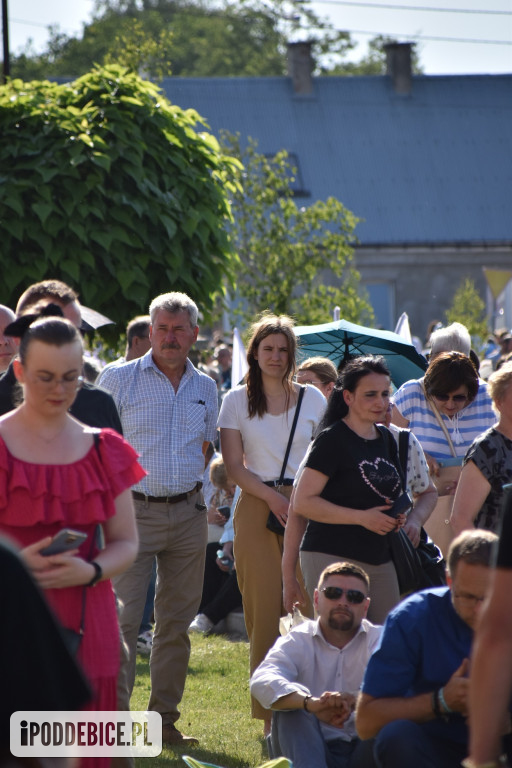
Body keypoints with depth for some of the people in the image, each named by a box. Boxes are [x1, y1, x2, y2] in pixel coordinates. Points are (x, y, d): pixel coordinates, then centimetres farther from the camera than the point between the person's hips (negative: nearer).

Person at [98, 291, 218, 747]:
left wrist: (187, 487, 11)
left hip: (188, 514, 5)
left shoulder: (205, 388, 11)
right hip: (133, 511, -5)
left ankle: (164, 719, 15)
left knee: (177, 620, 7)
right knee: (123, 619, -10)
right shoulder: (119, 379, -3)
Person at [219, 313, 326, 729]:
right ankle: (270, 713, -5)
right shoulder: (237, 400, 8)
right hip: (256, 507, -1)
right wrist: (274, 498, -11)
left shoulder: (312, 398, 11)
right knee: (263, 606, -6)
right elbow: (234, 464, 2)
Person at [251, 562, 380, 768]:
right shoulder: (297, 641, 4)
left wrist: (353, 700, -41)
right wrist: (312, 703, -41)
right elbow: (262, 681, -19)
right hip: (311, 748, 0)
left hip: (363, 749, 0)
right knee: (291, 708, -26)